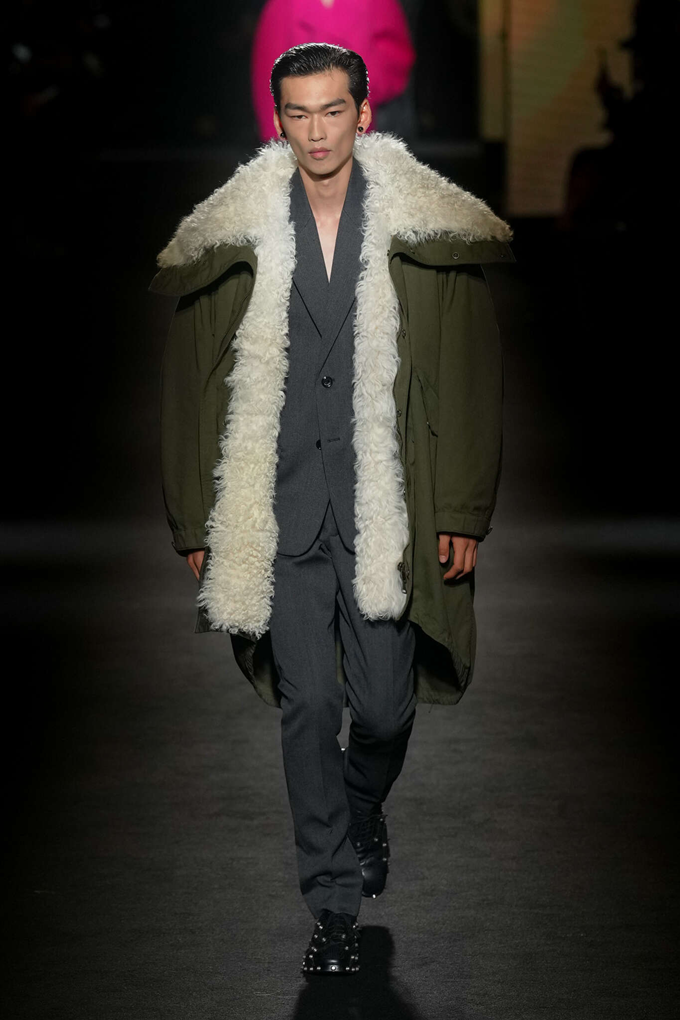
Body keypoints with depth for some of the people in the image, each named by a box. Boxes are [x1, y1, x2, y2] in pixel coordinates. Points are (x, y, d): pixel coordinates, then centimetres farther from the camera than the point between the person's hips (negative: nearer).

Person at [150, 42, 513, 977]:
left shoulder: (427, 230, 1)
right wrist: (197, 523, 6)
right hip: (283, 512, 0)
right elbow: (195, 382, 8)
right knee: (307, 706, 0)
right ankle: (335, 904, 12)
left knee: (384, 705, 3)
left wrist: (465, 512, -1)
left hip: (386, 511, 0)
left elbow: (471, 374, 3)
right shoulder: (235, 235, 3)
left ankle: (363, 814, 37)